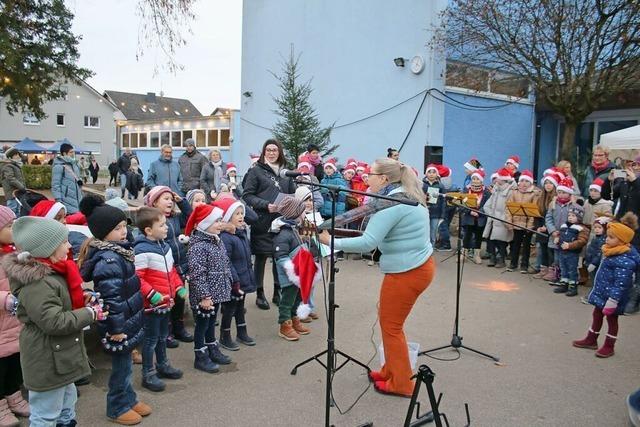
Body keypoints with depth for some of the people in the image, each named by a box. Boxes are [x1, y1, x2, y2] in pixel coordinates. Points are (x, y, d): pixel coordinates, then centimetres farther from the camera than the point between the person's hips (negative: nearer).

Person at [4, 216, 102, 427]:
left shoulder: (51, 271, 5)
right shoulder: (34, 282, -26)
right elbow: (54, 321, -29)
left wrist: (81, 301, 4)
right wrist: (90, 314, -19)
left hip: (60, 356, 10)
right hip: (48, 362, -10)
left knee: (67, 405, 25)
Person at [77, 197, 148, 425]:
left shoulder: (116, 251, 7)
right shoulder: (108, 260, -26)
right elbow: (111, 298, -27)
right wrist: (116, 328, -22)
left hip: (127, 320, 10)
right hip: (119, 325, -9)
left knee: (124, 364, 22)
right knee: (121, 366, 7)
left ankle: (129, 399, 38)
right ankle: (118, 408, 25)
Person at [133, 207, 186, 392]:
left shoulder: (165, 246, 8)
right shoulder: (142, 250, -21)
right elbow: (136, 278, -24)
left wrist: (179, 287, 10)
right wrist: (152, 294, -27)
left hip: (166, 301, 9)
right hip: (152, 303, -9)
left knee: (163, 335, 23)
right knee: (151, 338, 4)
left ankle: (163, 365, 39)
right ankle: (148, 374, 18)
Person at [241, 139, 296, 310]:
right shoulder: (256, 171, 0)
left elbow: (293, 195, 17)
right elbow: (247, 195, -6)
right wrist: (266, 205, -18)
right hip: (262, 222, -4)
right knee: (261, 257, 4)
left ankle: (278, 292, 22)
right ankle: (260, 294, 16)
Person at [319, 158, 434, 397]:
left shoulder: (390, 203, -21)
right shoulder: (408, 196, 9)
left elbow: (368, 243, -27)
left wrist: (332, 241, -19)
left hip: (407, 272, -10)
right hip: (420, 265, 10)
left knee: (390, 325, 5)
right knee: (390, 321, 20)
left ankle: (400, 384, 18)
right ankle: (391, 372, 33)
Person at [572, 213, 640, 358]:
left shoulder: (624, 260, -29)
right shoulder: (611, 252, 1)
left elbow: (620, 284, -29)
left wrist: (612, 301, -28)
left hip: (611, 297, -9)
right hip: (601, 292, 9)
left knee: (611, 319, 9)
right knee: (597, 315, 20)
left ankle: (609, 347, 25)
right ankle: (591, 340, 36)